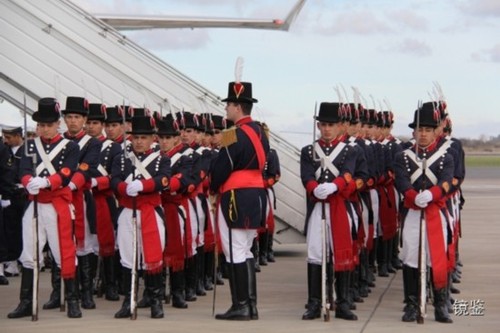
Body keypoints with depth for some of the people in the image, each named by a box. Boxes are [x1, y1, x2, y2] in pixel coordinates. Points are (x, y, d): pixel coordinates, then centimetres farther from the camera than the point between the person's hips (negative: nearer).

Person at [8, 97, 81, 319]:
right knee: (28, 254, 4)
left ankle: (72, 301, 9)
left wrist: (45, 182, -32)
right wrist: (29, 182, -29)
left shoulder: (70, 147, 1)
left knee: (64, 253, 0)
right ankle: (26, 302, 10)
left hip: (59, 206, -3)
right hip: (34, 205, 3)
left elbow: (66, 175, -14)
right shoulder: (30, 146, 11)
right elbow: (24, 171, -6)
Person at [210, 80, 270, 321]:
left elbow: (221, 167, -14)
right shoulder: (259, 132, 13)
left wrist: (213, 188, 5)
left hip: (237, 198, -9)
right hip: (256, 195, 9)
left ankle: (241, 306, -3)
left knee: (236, 252, -5)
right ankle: (250, 304, 16)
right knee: (245, 251, 14)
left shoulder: (236, 134, -16)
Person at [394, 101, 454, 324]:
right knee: (410, 259, 3)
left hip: (436, 214, 0)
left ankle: (440, 306, 7)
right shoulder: (403, 157, 8)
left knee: (438, 259, -1)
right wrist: (415, 198, -27)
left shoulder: (445, 157, 7)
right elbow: (401, 182, -8)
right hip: (411, 214, 1)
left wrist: (430, 194, -31)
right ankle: (412, 305, 11)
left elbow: (446, 182, -10)